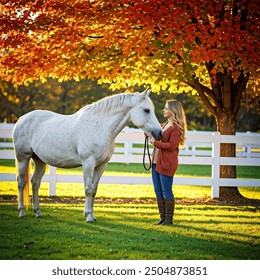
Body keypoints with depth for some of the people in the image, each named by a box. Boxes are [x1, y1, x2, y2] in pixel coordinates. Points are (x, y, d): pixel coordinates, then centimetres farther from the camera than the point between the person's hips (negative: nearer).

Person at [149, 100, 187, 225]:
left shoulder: (176, 127, -13)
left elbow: (171, 145, -22)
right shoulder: (165, 124, 17)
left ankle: (169, 218, 3)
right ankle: (163, 217, 18)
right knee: (158, 192, 11)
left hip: (166, 164, -10)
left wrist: (155, 143, -19)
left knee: (166, 192, -5)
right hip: (156, 162, 10)